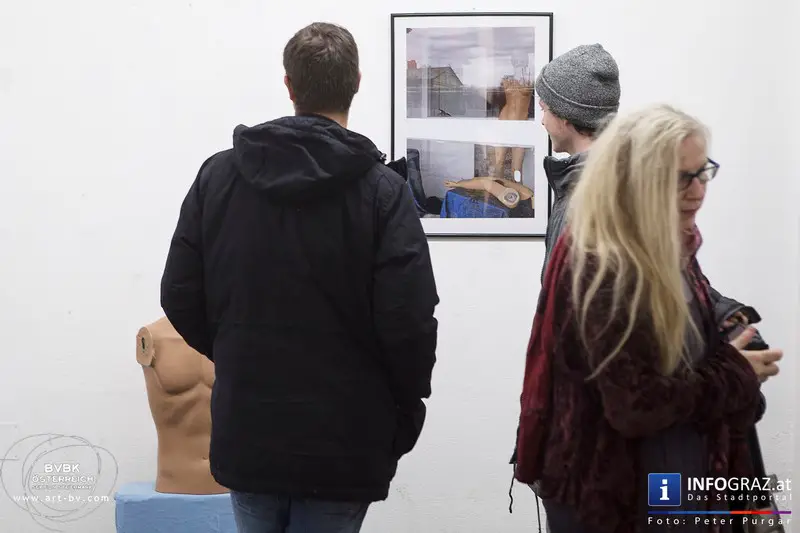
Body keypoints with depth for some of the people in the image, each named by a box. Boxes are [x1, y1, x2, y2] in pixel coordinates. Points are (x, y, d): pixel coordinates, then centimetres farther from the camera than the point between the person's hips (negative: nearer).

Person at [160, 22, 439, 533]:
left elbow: (181, 299, 2)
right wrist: (407, 406, 3)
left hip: (245, 433, 3)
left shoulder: (217, 175, 0)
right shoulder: (382, 190, -11)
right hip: (342, 442, -3)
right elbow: (409, 322, -15)